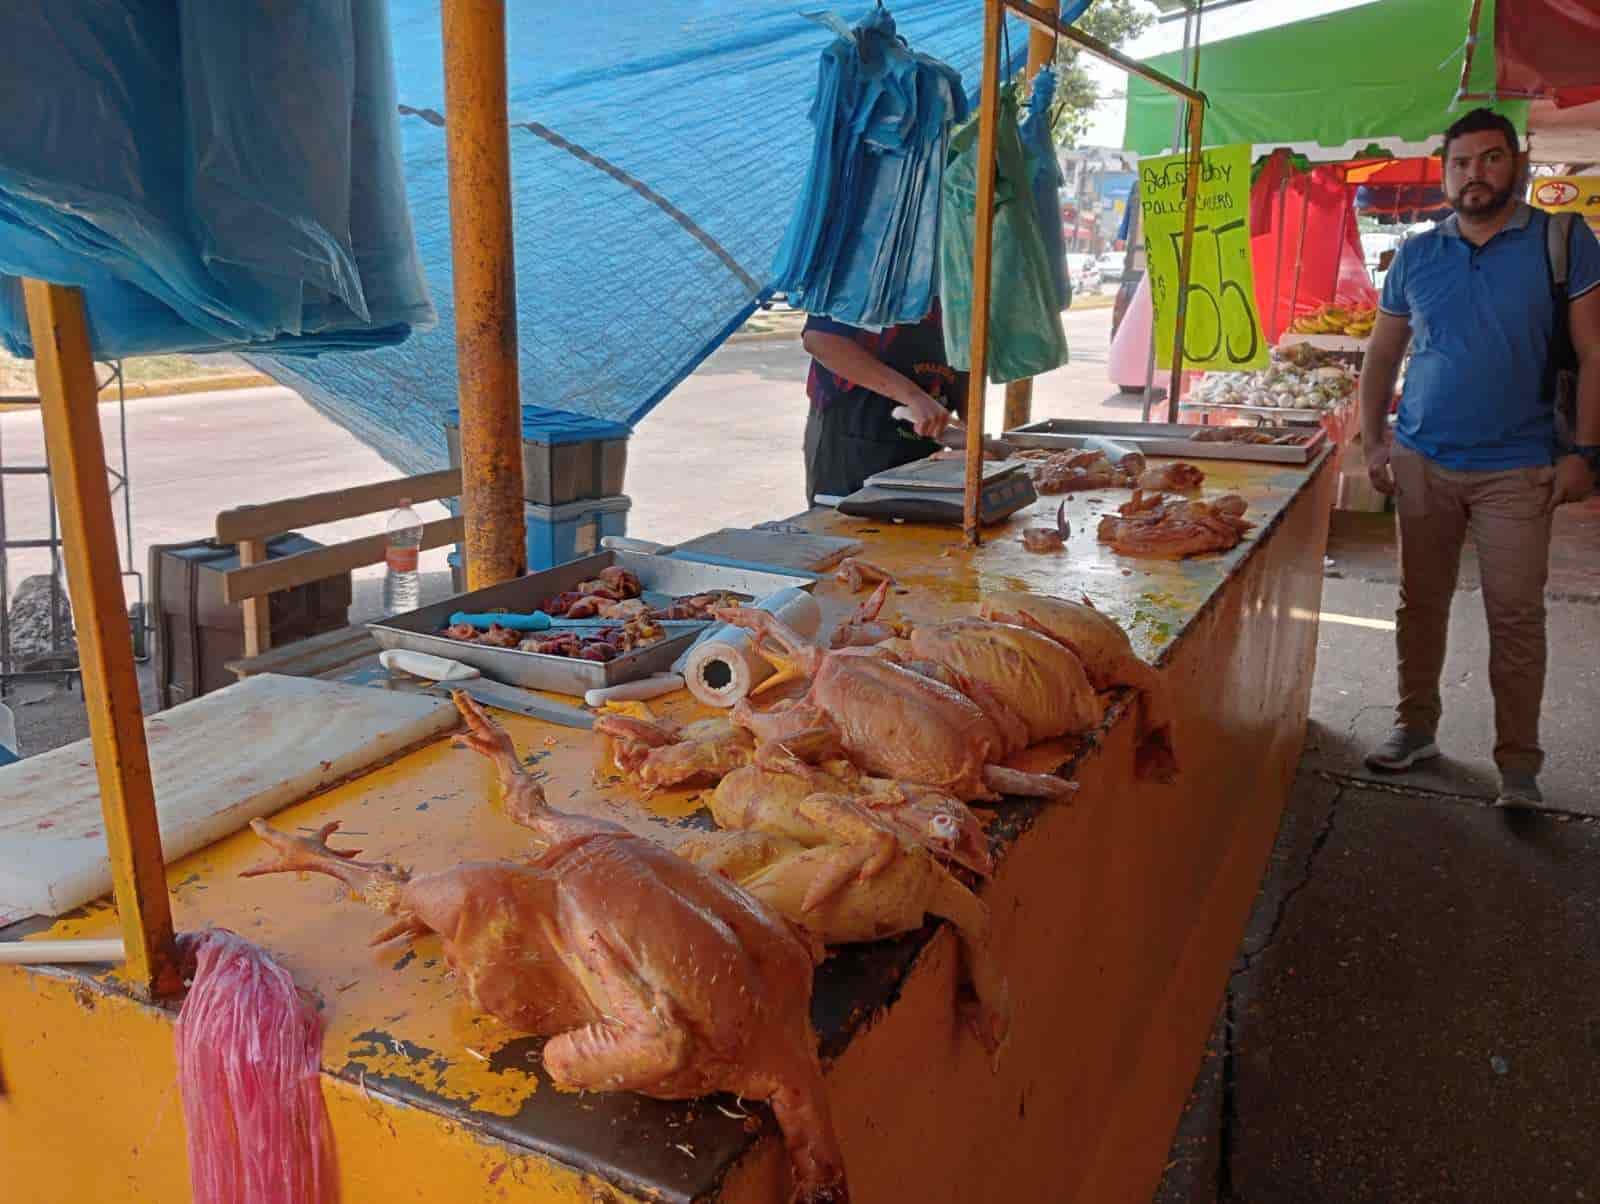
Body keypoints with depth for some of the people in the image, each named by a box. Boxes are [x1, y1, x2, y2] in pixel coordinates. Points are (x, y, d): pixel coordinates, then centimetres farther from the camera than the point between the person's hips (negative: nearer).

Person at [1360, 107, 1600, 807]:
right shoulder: (1416, 256, 7)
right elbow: (1381, 356, 13)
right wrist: (1374, 442, 5)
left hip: (1517, 469, -3)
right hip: (1422, 462, 3)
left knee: (1516, 616, -1)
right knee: (1420, 604, 10)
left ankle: (1518, 763, 9)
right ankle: (1416, 729, 25)